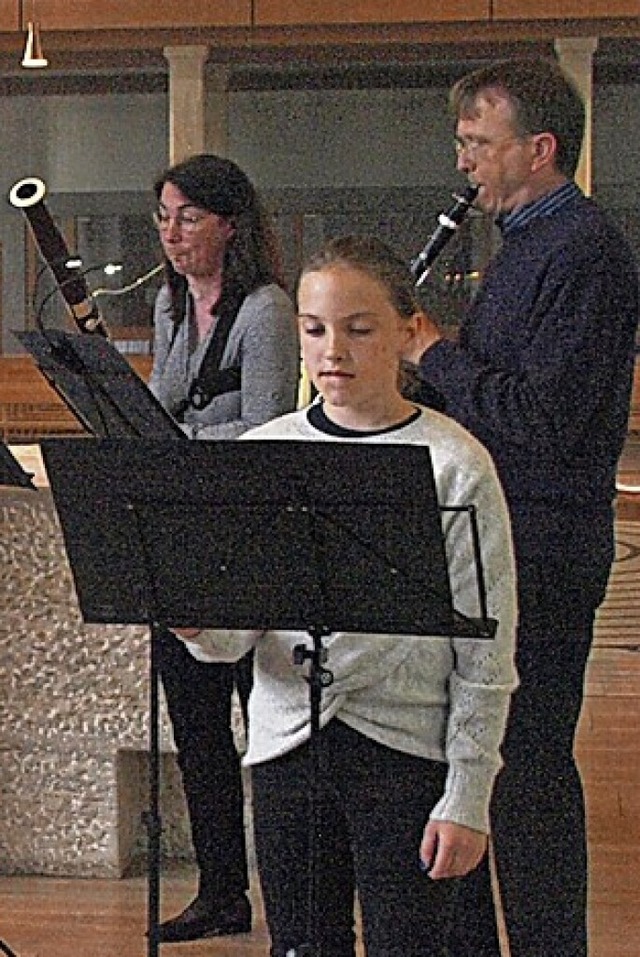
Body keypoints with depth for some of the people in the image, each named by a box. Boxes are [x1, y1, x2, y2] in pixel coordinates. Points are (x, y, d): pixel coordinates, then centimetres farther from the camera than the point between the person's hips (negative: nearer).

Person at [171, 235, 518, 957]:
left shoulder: (455, 465, -6)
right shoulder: (263, 452, 4)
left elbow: (485, 657, -4)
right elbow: (236, 632, 3)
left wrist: (467, 798, -7)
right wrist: (200, 625, -20)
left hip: (406, 743, -3)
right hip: (287, 739, 3)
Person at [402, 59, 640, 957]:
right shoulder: (525, 241, 16)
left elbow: (544, 419, -23)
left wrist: (432, 353, -14)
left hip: (542, 552, -10)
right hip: (490, 542, 10)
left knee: (527, 768, -4)